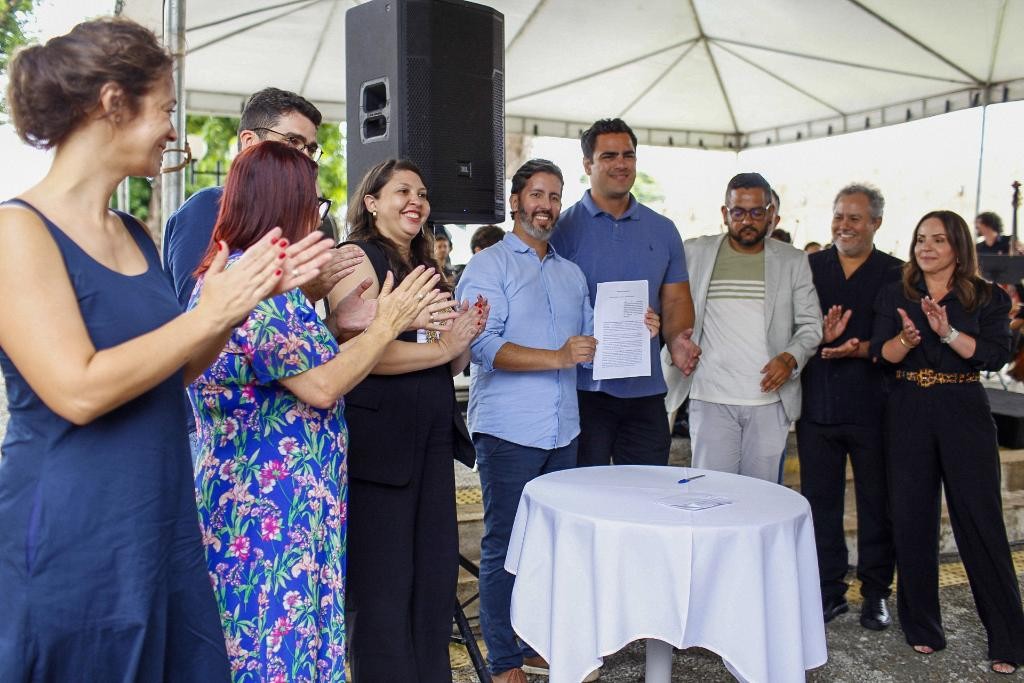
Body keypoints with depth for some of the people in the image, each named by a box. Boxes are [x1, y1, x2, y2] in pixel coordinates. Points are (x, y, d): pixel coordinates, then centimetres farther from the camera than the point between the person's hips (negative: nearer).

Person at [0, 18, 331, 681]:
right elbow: (78, 391, -22)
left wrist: (251, 293, 4)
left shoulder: (138, 236, 9)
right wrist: (208, 313, -17)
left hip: (164, 521, 7)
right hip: (74, 543, -7)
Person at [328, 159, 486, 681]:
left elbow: (454, 365, 21)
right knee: (383, 589, 2)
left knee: (436, 579, 12)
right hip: (377, 440, -8)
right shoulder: (358, 259, -6)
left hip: (433, 441, 8)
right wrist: (440, 347, -12)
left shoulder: (426, 268, 18)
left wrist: (465, 334, 0)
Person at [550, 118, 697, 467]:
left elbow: (676, 301, 12)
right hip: (585, 388, -3)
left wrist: (677, 339, -8)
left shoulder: (663, 230, 11)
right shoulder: (564, 228, -1)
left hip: (646, 390, 4)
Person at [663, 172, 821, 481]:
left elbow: (811, 324, 8)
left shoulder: (793, 261, 8)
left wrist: (791, 357, -10)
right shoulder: (695, 253, 6)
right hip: (711, 400, -1)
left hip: (770, 401, 1)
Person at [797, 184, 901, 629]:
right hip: (817, 405, 2)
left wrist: (859, 349, -21)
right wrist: (820, 337, -16)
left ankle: (876, 592, 23)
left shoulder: (896, 275, 3)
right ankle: (829, 590, 21)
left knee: (877, 501, 7)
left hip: (873, 407, -1)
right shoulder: (809, 268, 9)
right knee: (819, 499, 7)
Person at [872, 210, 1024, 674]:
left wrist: (948, 332, -22)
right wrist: (906, 339, -24)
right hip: (909, 414, 2)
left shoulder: (986, 298, 3)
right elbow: (881, 353, -4)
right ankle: (922, 627, 20)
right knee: (912, 519, 6)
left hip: (964, 414, -2)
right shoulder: (894, 296, 8)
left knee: (981, 521, -2)